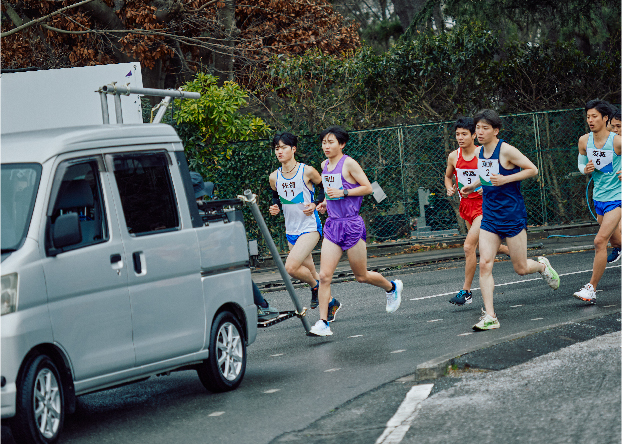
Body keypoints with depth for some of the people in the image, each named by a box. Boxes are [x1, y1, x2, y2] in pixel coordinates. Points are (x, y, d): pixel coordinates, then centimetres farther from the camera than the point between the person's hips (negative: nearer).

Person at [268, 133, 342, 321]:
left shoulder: (307, 172, -11)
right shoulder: (274, 177, 1)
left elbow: (324, 189, 3)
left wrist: (315, 204, -13)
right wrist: (275, 207, -2)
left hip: (310, 228, -6)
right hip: (291, 231, 6)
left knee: (291, 267, -21)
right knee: (309, 272, 13)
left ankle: (315, 285, 7)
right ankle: (331, 302, 32)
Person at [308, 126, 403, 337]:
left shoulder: (349, 164, -11)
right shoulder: (325, 165, 10)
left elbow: (367, 187, -10)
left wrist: (343, 193, -18)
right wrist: (325, 202, 9)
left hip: (351, 224, -6)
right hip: (332, 224, 6)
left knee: (362, 276, 8)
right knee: (324, 275, -8)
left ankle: (392, 287, 38)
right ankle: (323, 323, -8)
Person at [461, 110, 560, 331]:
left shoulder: (506, 150, -15)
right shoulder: (481, 151, 7)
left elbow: (532, 169, -13)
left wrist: (505, 179, -21)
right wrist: (473, 186, 13)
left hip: (512, 215, -6)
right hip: (489, 217, 6)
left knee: (521, 269, 4)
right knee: (484, 264, -10)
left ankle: (542, 265, 40)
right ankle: (489, 317, -10)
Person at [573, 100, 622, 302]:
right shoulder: (584, 141, 0)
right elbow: (581, 163, 14)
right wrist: (586, 169, -7)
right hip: (599, 197, 6)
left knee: (600, 241, -15)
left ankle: (591, 288, -11)